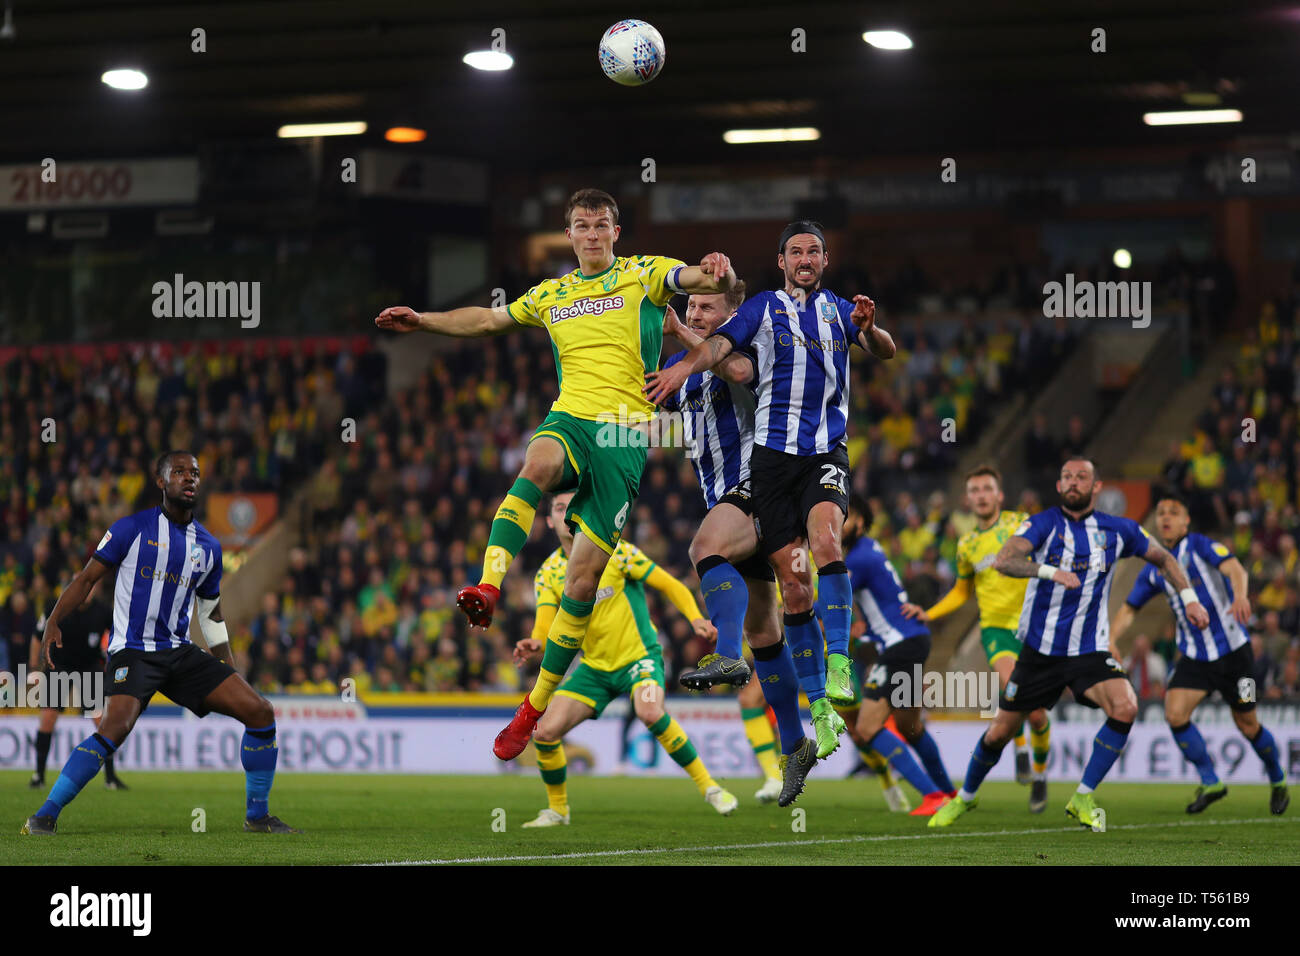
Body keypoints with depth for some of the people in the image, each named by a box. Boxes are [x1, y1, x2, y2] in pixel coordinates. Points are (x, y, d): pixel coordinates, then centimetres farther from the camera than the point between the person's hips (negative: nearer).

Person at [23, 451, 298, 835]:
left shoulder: (208, 546, 13)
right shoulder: (133, 528, -2)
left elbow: (211, 614, 22)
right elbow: (87, 577, 0)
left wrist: (231, 675, 19)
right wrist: (53, 623, -13)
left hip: (180, 653, 6)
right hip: (133, 652, -6)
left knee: (260, 712, -4)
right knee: (115, 727, -30)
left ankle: (258, 816, 9)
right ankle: (45, 815, -21)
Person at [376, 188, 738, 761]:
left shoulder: (643, 275, 9)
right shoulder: (552, 295, 22)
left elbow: (712, 282, -6)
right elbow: (487, 321, 33)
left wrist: (717, 271, -29)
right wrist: (424, 321, 26)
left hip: (625, 432, -2)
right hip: (570, 417, 2)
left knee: (584, 577, -7)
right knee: (538, 464, -38)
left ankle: (537, 704, 2)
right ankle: (488, 587, -54)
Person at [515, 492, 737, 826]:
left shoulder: (616, 551, -10)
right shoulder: (548, 573, 0)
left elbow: (671, 586, -7)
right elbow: (545, 629, -8)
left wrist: (696, 618, -25)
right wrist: (536, 647, -32)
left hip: (639, 656, -4)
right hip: (593, 667, 4)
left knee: (650, 712, -35)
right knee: (545, 731, -10)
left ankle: (708, 786, -20)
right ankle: (557, 809, 14)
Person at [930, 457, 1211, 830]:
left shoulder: (1118, 530, 1)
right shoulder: (1042, 524, -7)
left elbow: (1163, 558, 20)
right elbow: (1003, 560, -25)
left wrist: (1189, 597, 10)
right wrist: (1049, 570, -39)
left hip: (1090, 652, 1)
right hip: (1040, 650, -1)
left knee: (1125, 707, -26)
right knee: (999, 732, 7)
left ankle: (1082, 798, -13)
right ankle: (965, 797, 35)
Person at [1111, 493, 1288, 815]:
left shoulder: (1200, 545, -8)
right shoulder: (1155, 570, 6)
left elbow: (1234, 568, -24)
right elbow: (1129, 609, 14)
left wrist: (1241, 596, -46)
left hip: (1232, 652, -4)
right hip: (1194, 657, 4)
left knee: (1248, 726, 3)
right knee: (1175, 714, -15)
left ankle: (1278, 781, 29)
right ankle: (1210, 782, 0)